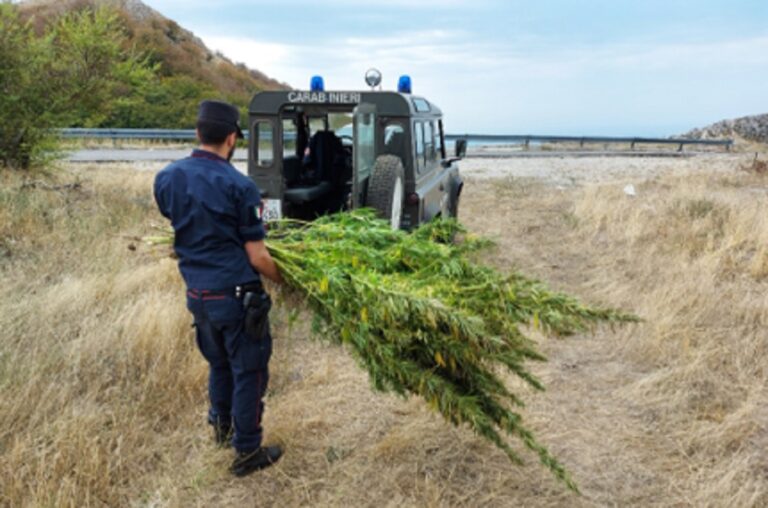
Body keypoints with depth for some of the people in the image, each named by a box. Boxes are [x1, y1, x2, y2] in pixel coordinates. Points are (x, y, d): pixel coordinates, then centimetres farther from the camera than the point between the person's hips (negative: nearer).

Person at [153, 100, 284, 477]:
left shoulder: (166, 178, -1)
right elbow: (257, 257, -14)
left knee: (218, 362, 26)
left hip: (197, 293, 6)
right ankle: (247, 452, 20)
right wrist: (283, 279, 4)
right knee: (249, 371, 9)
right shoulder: (239, 186, -18)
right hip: (237, 296, -6)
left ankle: (221, 426, 45)